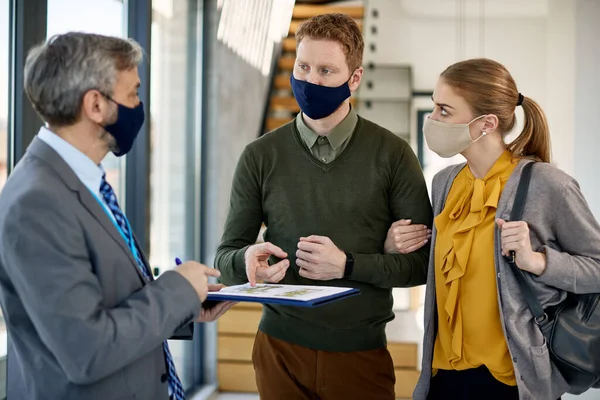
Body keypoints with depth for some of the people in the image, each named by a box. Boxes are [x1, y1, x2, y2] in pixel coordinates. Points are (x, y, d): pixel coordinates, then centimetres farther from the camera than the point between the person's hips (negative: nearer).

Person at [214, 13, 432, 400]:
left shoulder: (392, 154, -4)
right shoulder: (261, 156, 1)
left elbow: (424, 261, -3)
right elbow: (226, 257, 4)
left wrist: (348, 265, -17)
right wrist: (247, 260, -19)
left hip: (362, 351, -1)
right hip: (281, 349, 1)